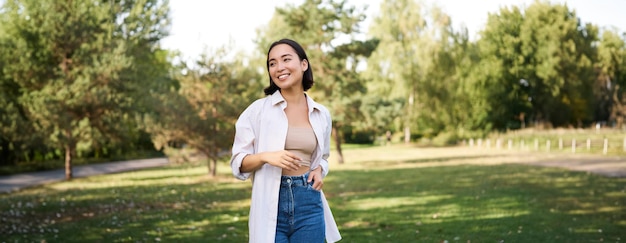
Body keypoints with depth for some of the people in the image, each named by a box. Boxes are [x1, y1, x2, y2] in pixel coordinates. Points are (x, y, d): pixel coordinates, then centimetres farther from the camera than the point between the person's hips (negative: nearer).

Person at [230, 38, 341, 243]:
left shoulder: (321, 114, 7)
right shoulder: (258, 110, -2)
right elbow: (238, 163, -1)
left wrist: (319, 170, 0)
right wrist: (266, 156, -20)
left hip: (309, 203, 3)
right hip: (270, 204, -3)